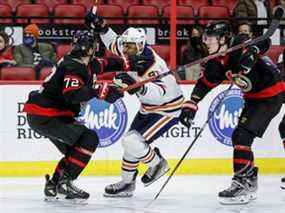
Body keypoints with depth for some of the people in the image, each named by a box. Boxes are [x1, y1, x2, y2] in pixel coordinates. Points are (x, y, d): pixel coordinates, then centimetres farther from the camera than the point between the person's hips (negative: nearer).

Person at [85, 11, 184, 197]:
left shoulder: (151, 65, -33)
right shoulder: (134, 52, -8)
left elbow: (160, 93, -48)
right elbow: (115, 44, 13)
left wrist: (138, 86, -62)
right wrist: (101, 27, 1)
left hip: (167, 109, -9)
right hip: (148, 108, 9)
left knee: (133, 142, -19)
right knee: (130, 141, 11)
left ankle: (157, 163, 7)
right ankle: (127, 183, 25)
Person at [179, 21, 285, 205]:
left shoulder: (239, 44, -20)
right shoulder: (217, 63, 4)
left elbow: (264, 43, -33)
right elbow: (205, 83, 11)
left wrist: (251, 54, -50)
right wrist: (191, 105, 3)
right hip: (253, 98, 9)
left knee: (242, 135, -15)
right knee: (239, 137, 11)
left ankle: (243, 184, -11)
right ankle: (250, 182, 23)